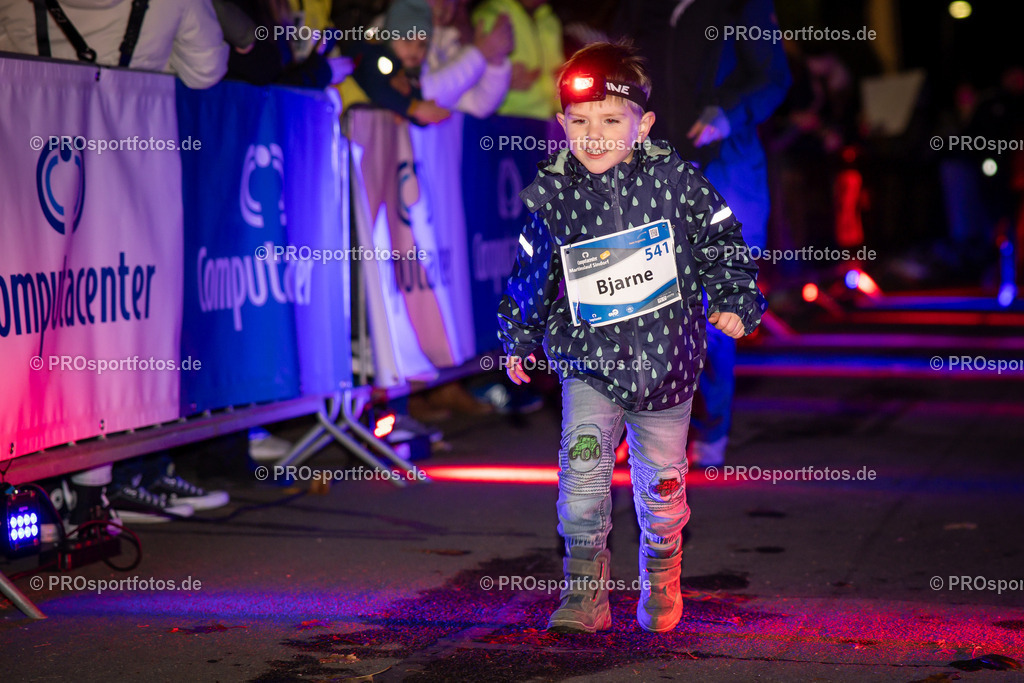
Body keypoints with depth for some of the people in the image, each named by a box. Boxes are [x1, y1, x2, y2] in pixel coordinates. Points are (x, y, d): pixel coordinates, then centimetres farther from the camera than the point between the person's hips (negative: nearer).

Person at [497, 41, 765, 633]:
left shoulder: (673, 179, -8)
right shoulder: (552, 196, -5)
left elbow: (721, 241, 5)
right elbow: (533, 277, 9)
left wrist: (734, 300, -2)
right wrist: (518, 340, 18)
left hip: (666, 364, 0)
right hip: (589, 364, 0)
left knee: (662, 483, 11)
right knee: (583, 466, -17)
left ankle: (661, 579, 36)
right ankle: (586, 592, -6)